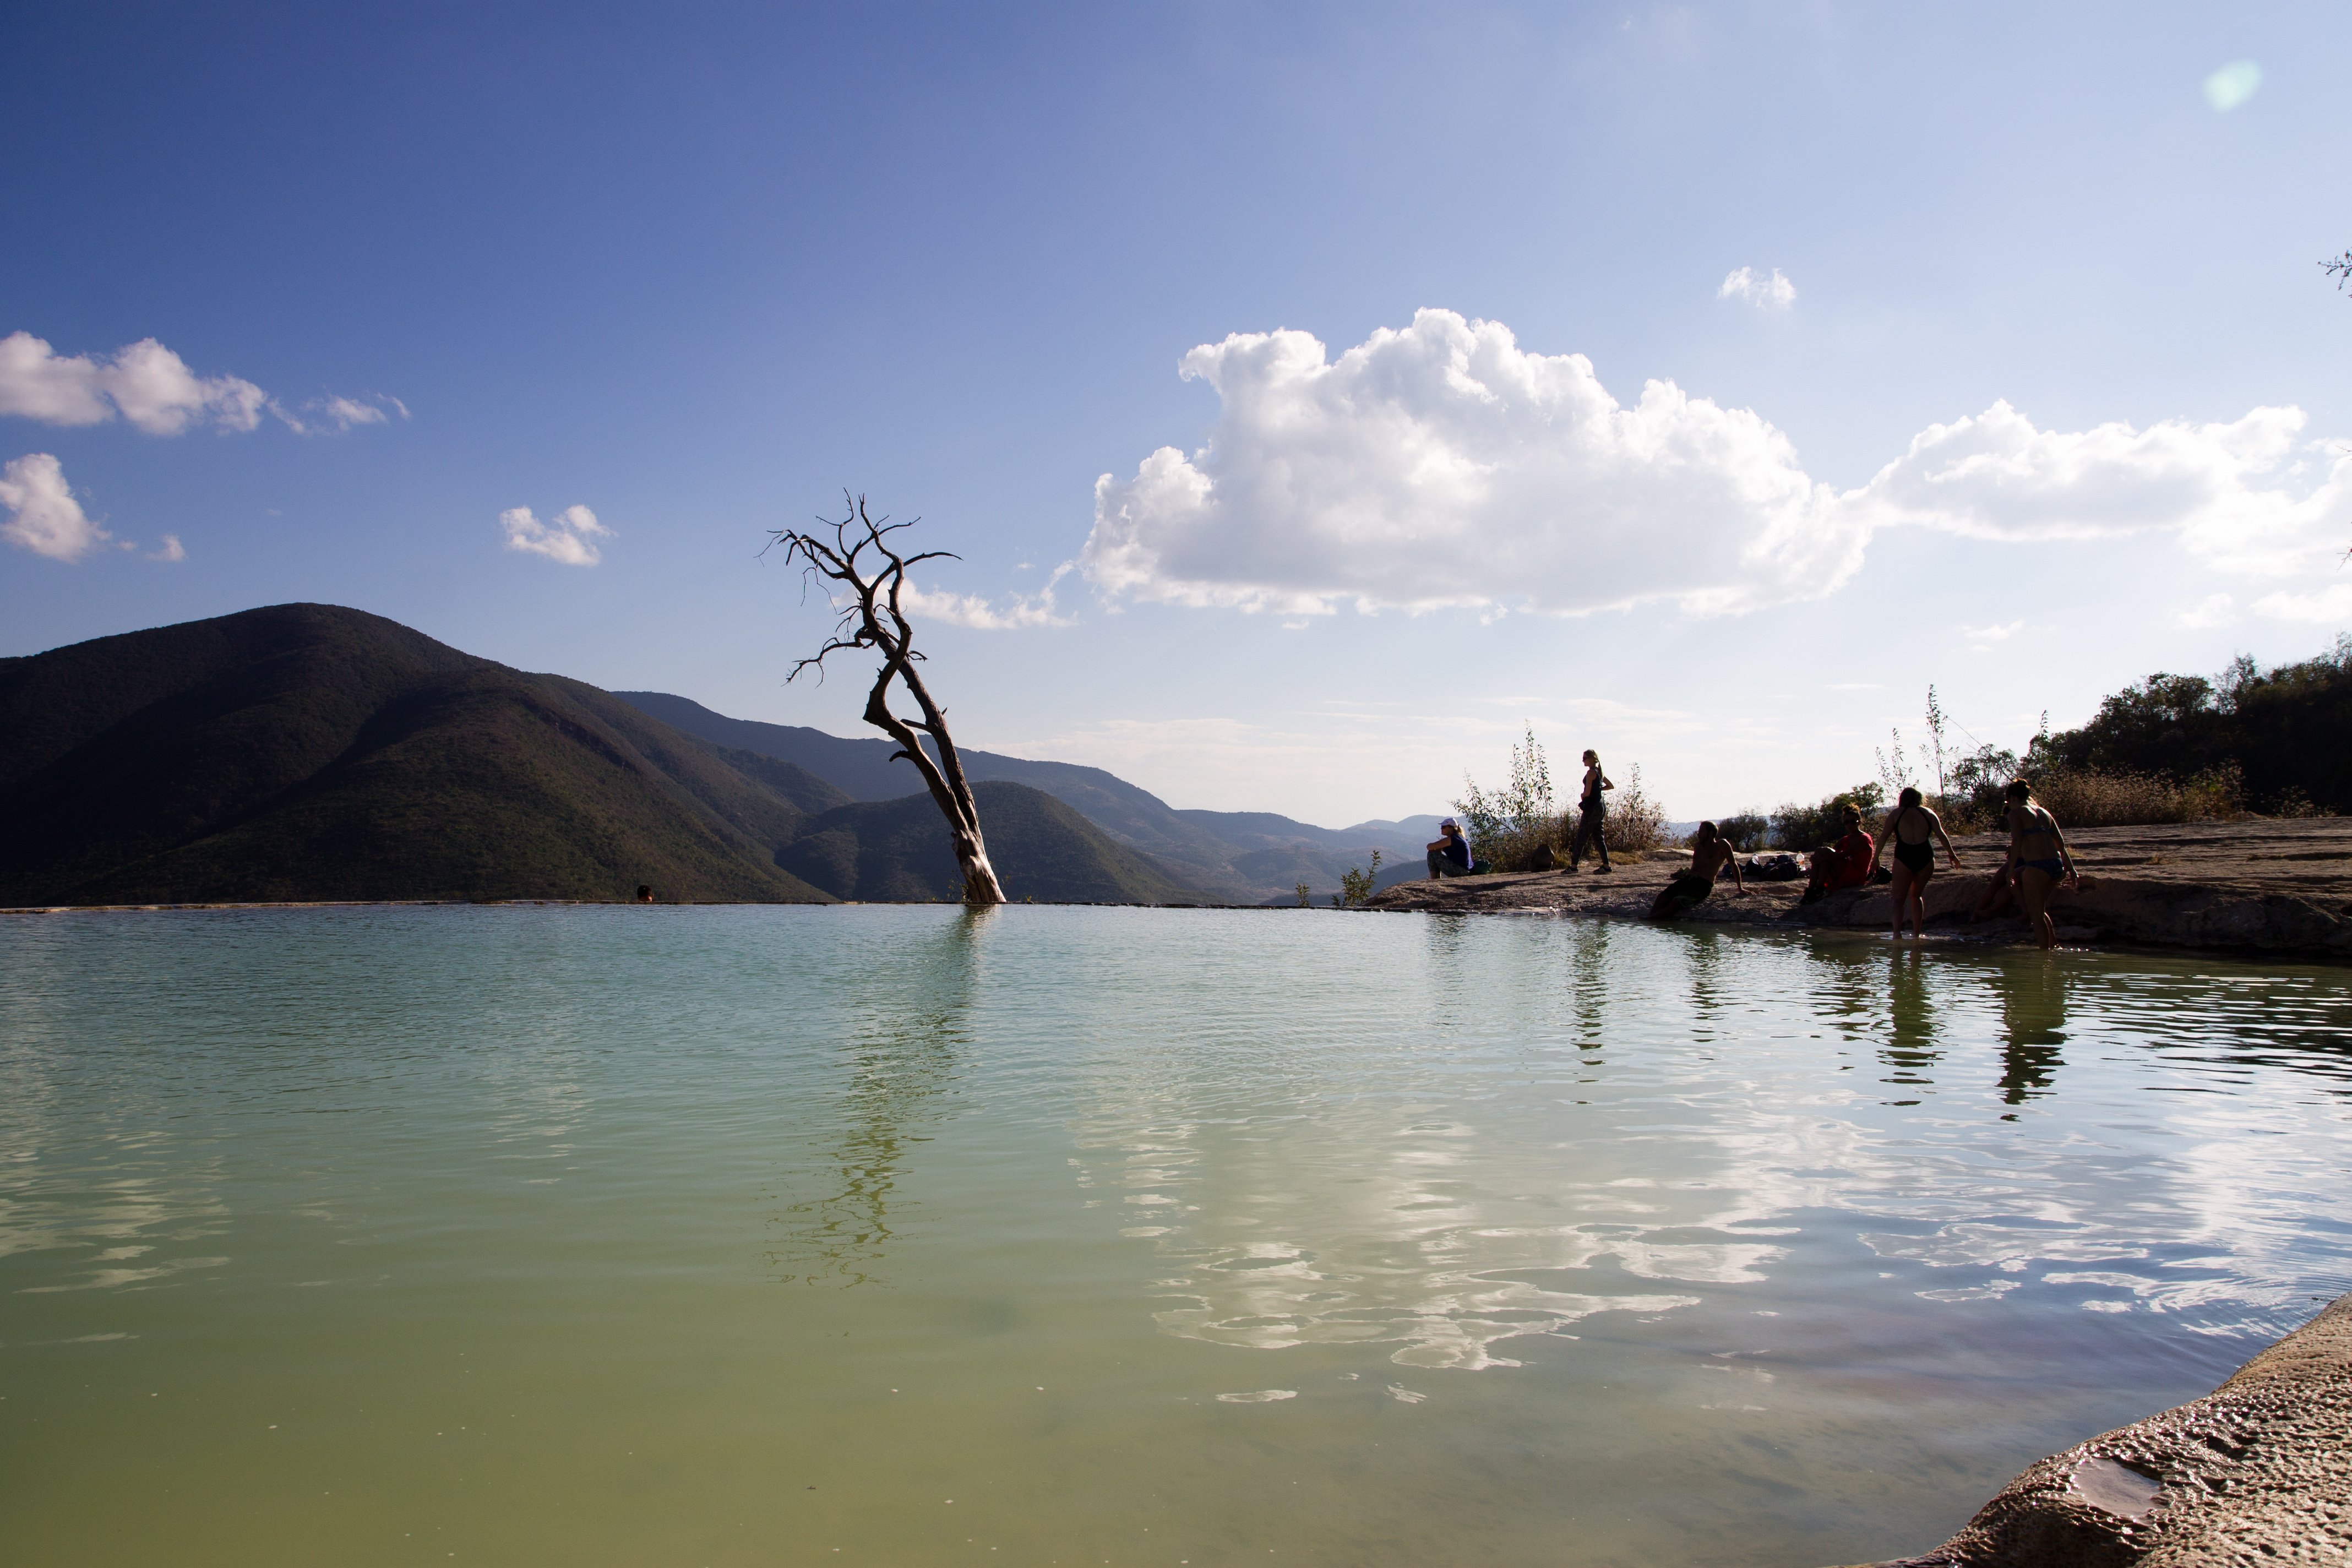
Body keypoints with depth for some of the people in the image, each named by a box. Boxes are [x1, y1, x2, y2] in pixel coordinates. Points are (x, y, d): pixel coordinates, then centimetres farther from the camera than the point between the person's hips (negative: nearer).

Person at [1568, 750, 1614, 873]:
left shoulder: (1591, 772, -14)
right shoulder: (1600, 772, 13)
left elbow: (1587, 793, -20)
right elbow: (1611, 786, 26)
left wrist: (1581, 795, 1)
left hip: (1592, 807, -9)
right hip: (1601, 806, 9)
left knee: (1581, 837, -5)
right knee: (1599, 837, 11)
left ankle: (1574, 865, -5)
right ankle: (1606, 865, 10)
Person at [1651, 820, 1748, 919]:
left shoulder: (1721, 845, 7)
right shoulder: (1697, 845, 25)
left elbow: (1734, 865, 9)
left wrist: (1740, 889, 9)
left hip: (1703, 884, -7)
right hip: (1686, 880, 7)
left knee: (1675, 903, -33)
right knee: (1662, 898, -24)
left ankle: (1650, 920, -46)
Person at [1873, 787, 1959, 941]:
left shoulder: (1896, 814, 11)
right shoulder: (1928, 813, 15)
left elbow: (1884, 836, 2)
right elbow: (1941, 834, 7)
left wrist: (1875, 858, 3)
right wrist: (1952, 854, 12)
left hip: (1904, 856, -2)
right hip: (1925, 855, 2)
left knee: (1899, 898, 2)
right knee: (1916, 895, 21)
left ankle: (1897, 932, -19)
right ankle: (1916, 934, 16)